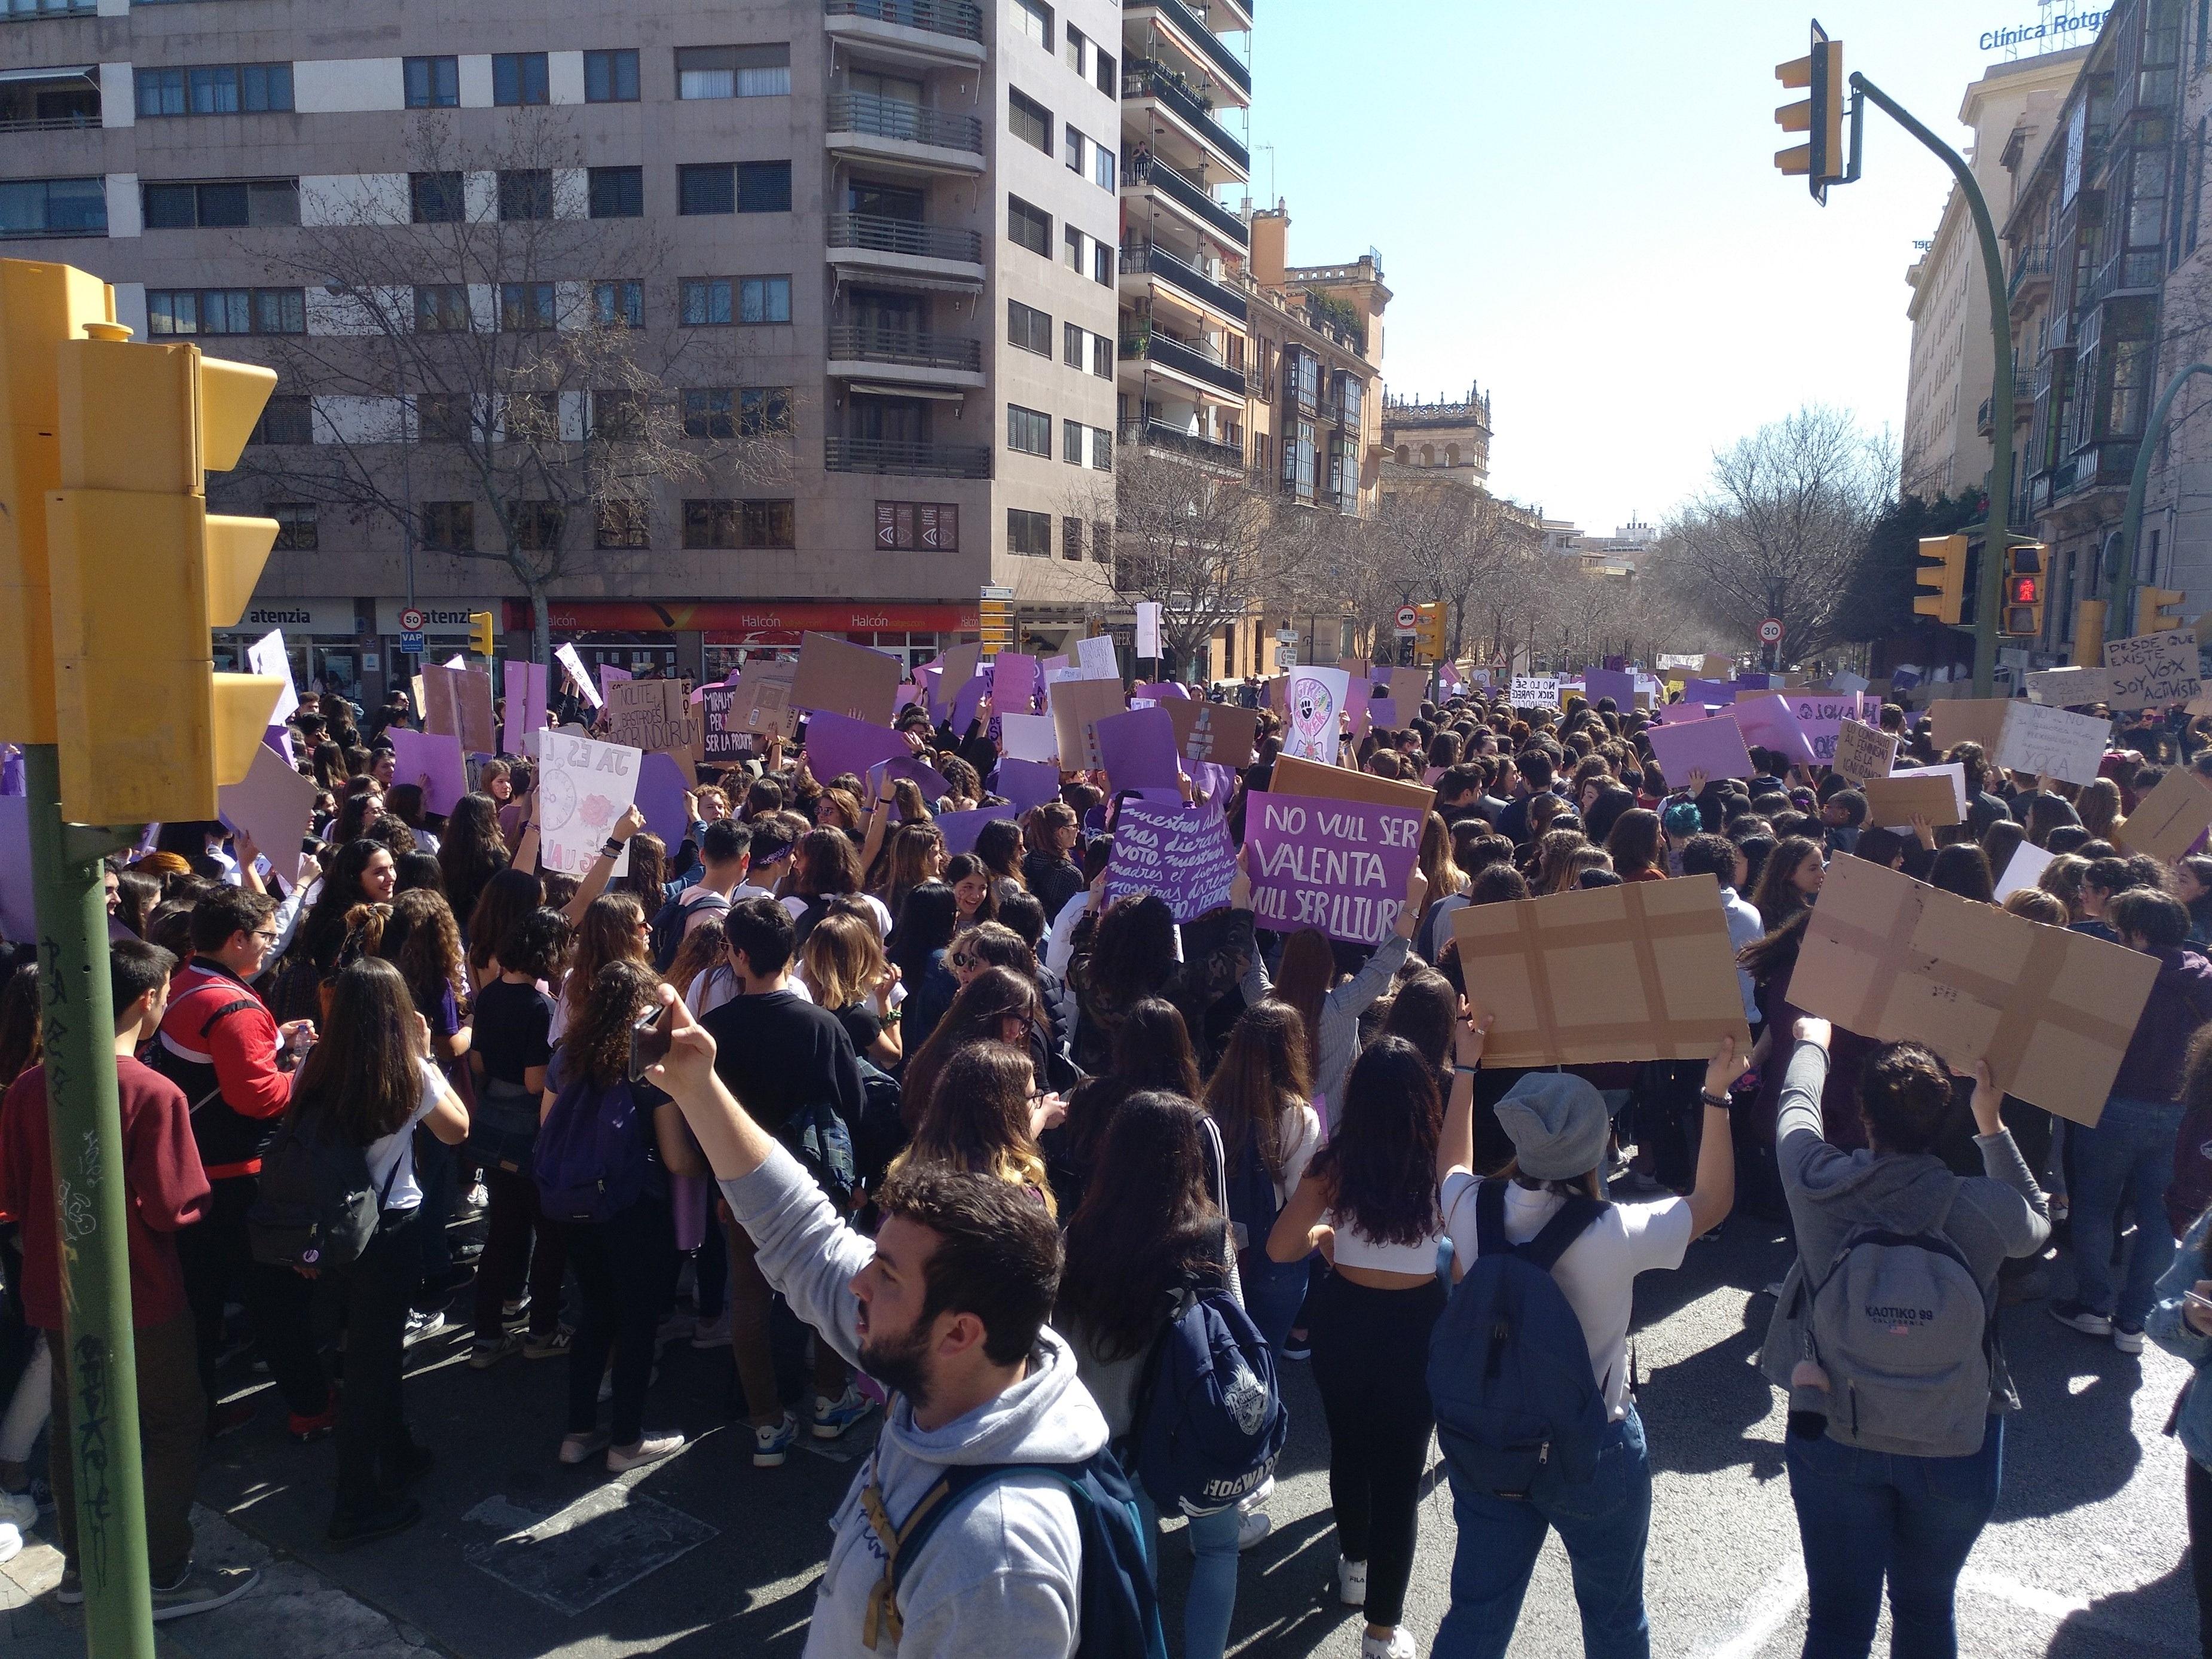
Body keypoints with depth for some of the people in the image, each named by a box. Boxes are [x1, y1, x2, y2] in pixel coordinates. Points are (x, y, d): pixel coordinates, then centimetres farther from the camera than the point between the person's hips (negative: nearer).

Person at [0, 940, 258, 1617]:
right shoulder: (153, 1093, -23)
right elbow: (175, 1207, -20)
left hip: (55, 1290, 6)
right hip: (138, 1297, -6)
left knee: (74, 1426, 20)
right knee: (174, 1425, 9)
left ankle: (81, 1564, 34)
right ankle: (165, 1579, 16)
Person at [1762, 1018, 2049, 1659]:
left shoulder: (1820, 1183, -18)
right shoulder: (1987, 1206, -20)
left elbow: (1797, 1104, 5)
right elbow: (2037, 1223, 6)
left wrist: (1811, 1042, 24)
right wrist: (1991, 1124, 7)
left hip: (1833, 1437, 0)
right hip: (1956, 1448, 0)